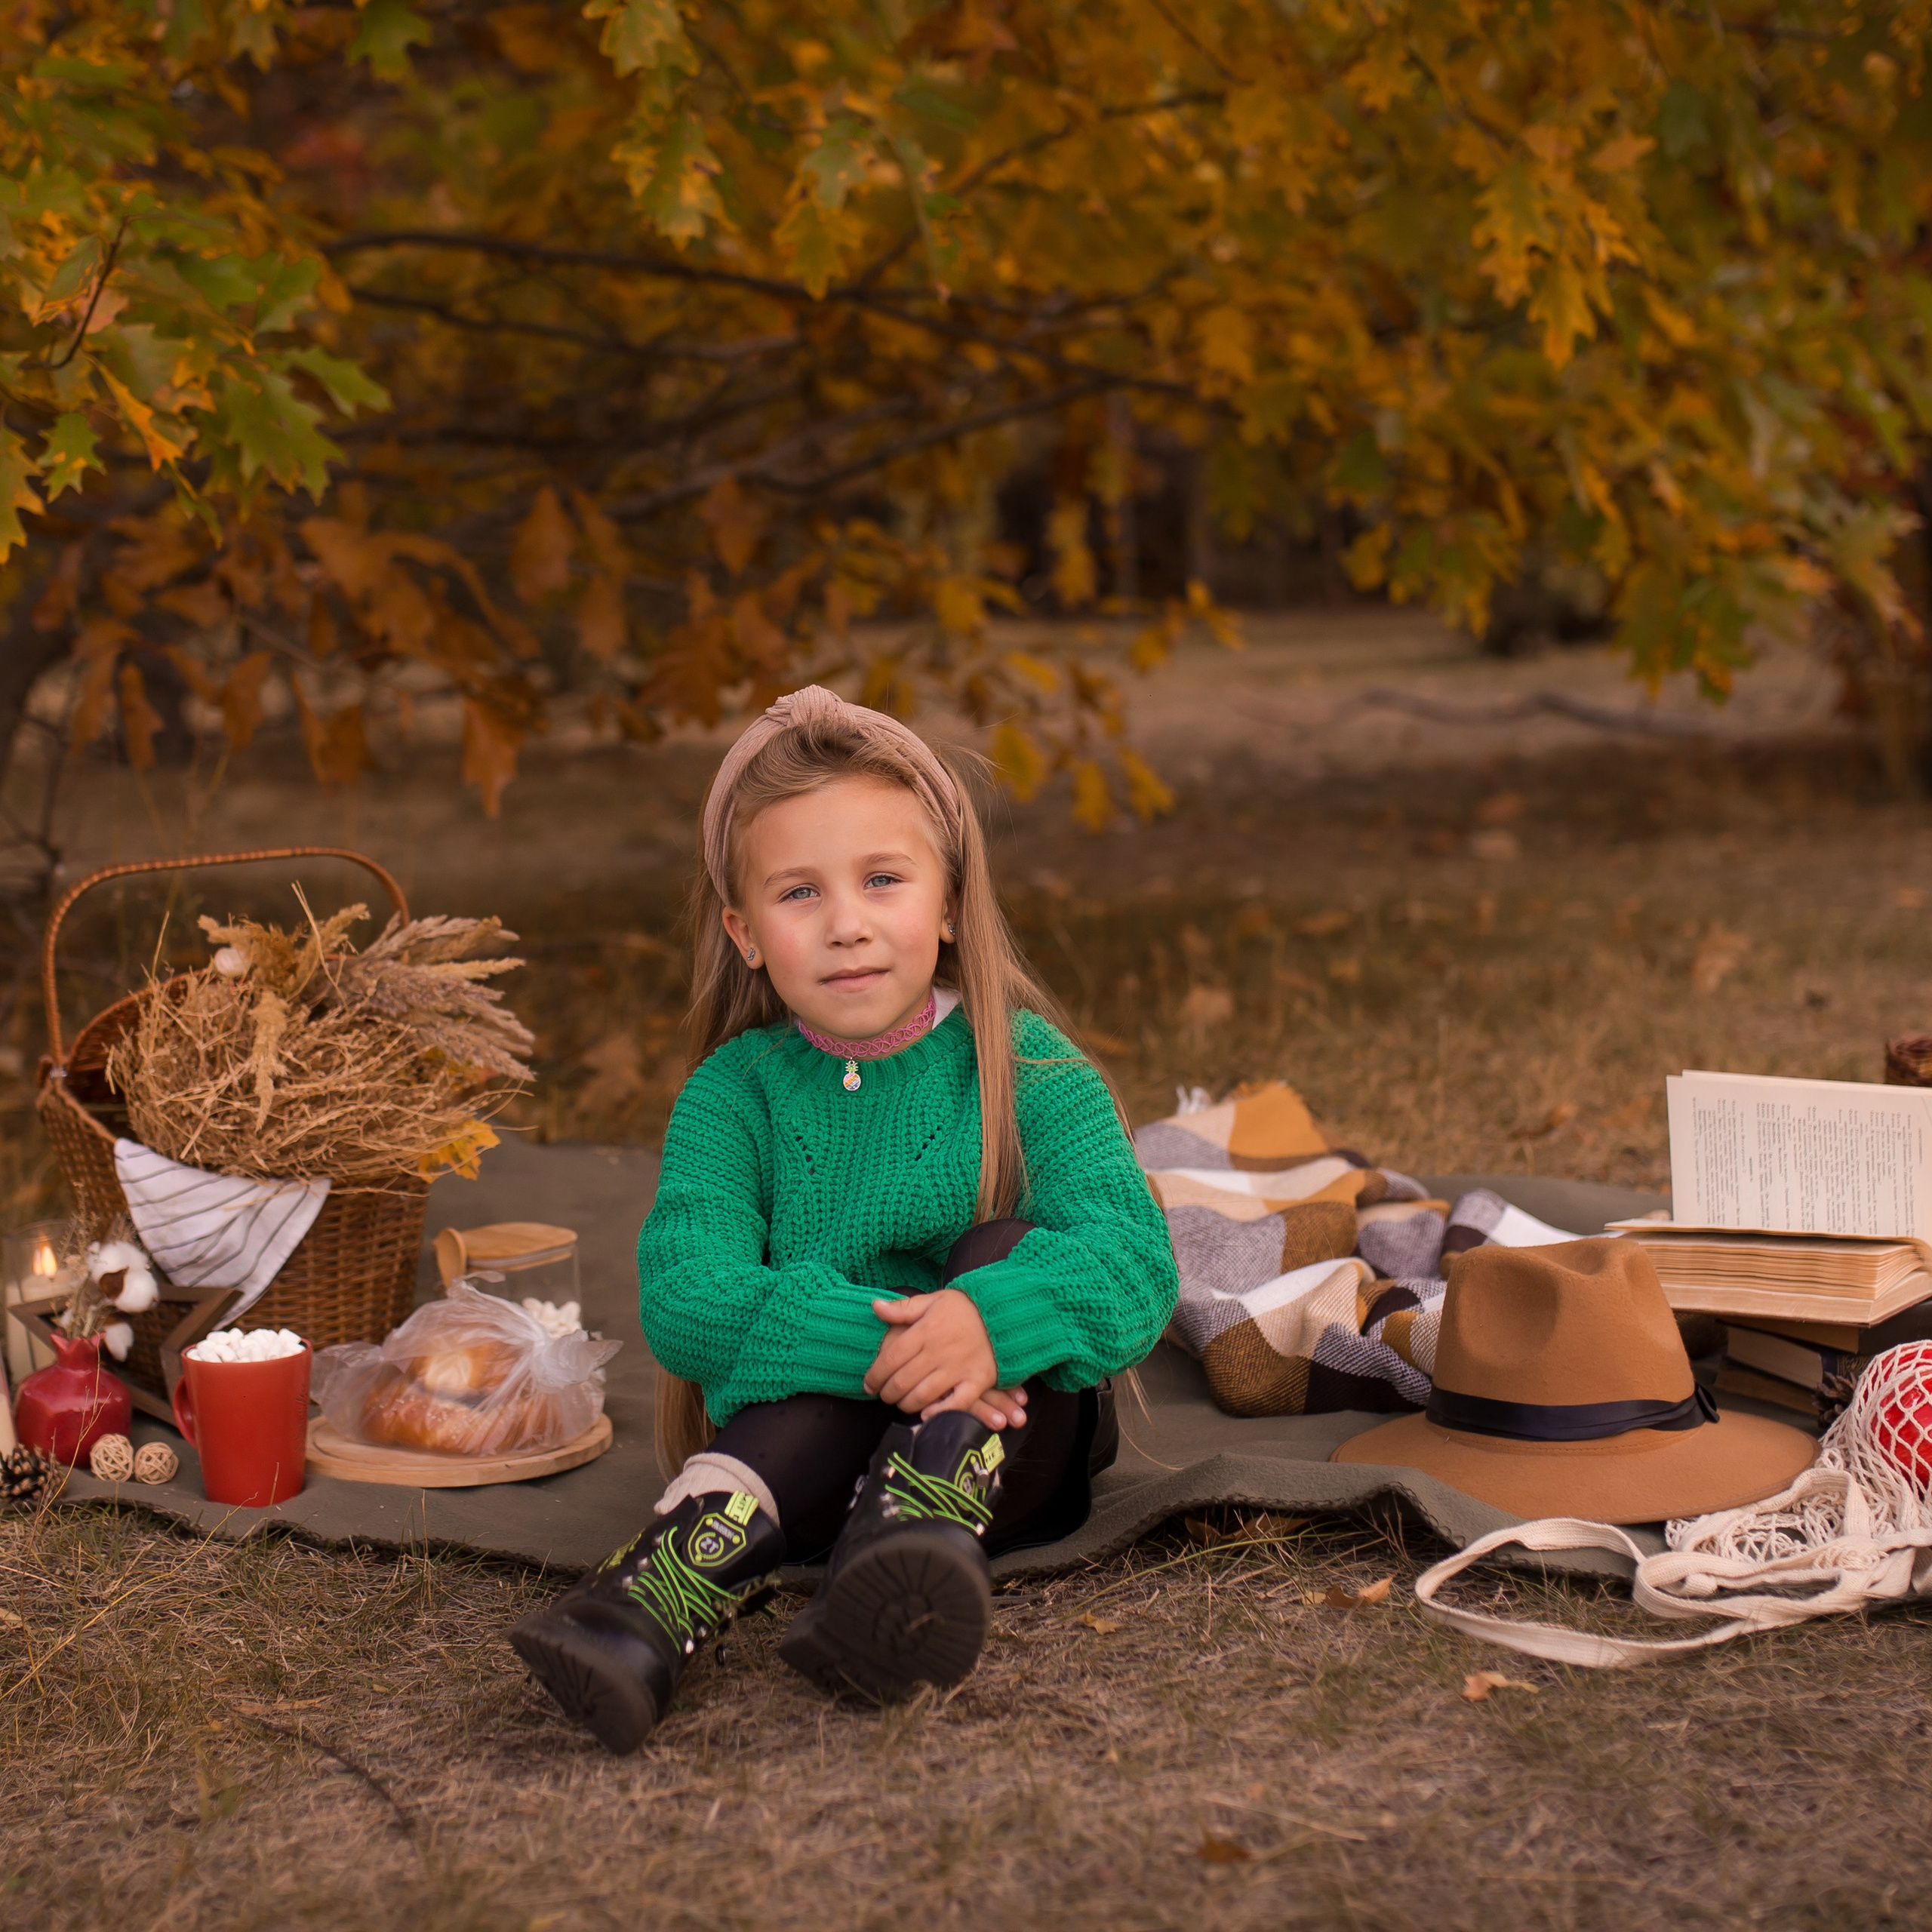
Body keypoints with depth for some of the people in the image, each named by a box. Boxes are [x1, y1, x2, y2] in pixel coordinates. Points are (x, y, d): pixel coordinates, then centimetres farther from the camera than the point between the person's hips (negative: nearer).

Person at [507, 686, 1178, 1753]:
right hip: (802, 1430, 0)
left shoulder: (1025, 1073, -3)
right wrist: (867, 1341, -34)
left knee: (1005, 1250, -26)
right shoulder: (735, 1094, 0)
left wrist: (993, 1318, -38)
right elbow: (682, 1297, -16)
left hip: (1010, 1437, 0)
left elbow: (1134, 1263, -16)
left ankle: (913, 1531, -48)